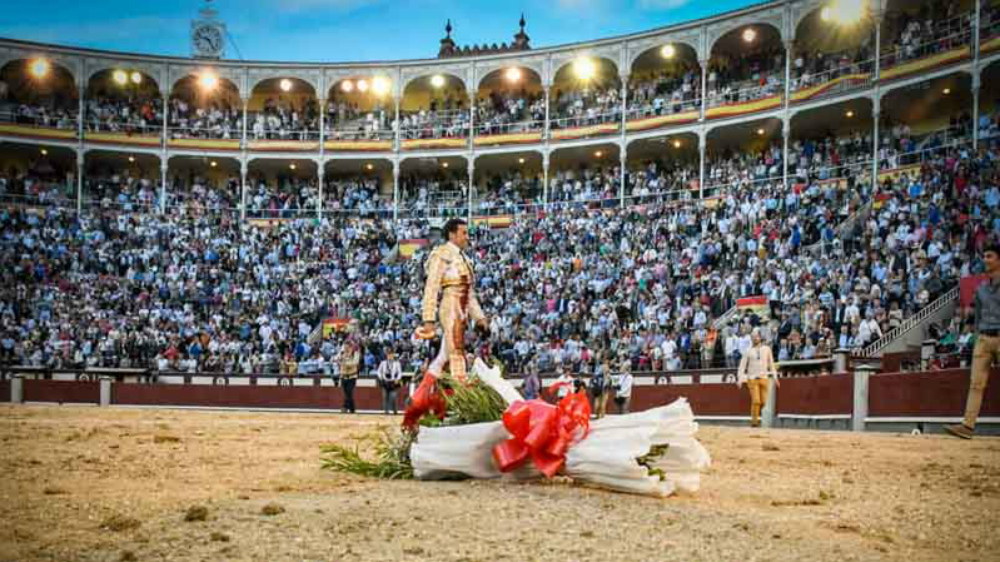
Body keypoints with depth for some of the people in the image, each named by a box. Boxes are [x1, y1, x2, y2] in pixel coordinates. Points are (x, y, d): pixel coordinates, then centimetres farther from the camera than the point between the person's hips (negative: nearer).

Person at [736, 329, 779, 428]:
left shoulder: (766, 349, 9)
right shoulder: (748, 351, 3)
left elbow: (771, 364, 14)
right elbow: (742, 365, 2)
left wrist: (775, 377, 9)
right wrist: (740, 379, -7)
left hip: (764, 378, 2)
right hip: (752, 379, -2)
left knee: (763, 402, 1)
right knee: (756, 401, -12)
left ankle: (756, 414, 28)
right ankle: (754, 421, -1)